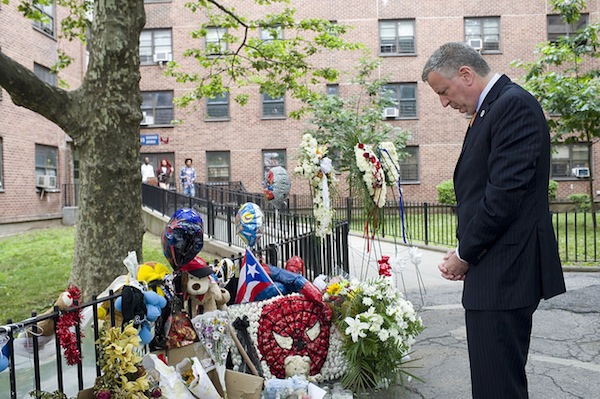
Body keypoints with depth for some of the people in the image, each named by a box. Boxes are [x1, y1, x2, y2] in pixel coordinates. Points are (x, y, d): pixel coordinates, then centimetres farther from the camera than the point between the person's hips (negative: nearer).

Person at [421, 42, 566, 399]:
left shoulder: (514, 104, -12)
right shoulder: (489, 110, 17)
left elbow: (506, 192, -20)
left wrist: (465, 254, -10)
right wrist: (467, 254, 6)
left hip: (505, 272, -10)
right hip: (493, 269, 10)